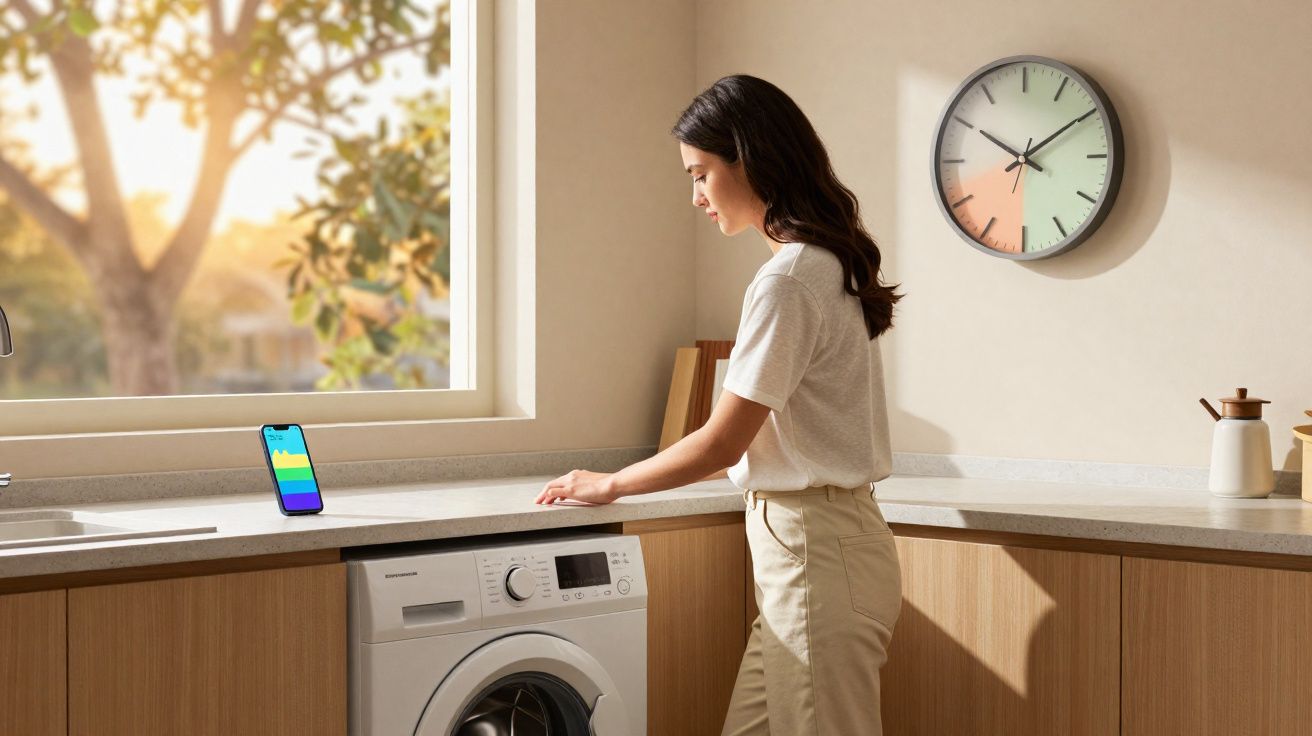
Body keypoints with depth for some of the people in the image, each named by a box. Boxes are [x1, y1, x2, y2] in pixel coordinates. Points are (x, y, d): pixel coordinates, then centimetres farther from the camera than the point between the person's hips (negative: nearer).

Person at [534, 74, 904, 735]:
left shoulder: (788, 281, -17)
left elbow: (722, 442, -15)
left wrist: (610, 485, -3)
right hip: (815, 540, 10)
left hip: (816, 552, -10)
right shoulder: (828, 262, 13)